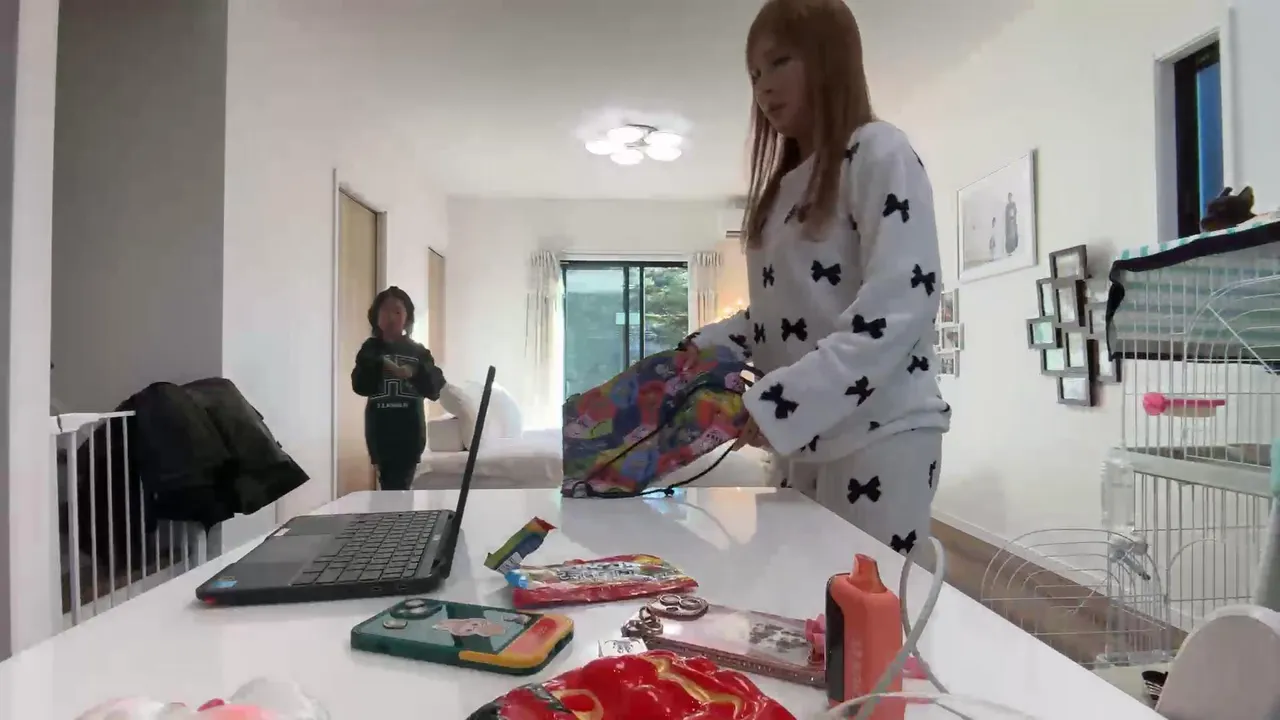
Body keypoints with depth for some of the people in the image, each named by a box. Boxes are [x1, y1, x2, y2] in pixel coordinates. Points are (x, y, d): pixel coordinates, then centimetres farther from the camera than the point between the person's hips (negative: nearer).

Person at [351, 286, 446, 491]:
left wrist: (416, 372, -24)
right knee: (392, 486, 1)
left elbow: (435, 387, -5)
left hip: (410, 431, 0)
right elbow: (360, 385, -9)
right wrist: (383, 367, -25)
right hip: (381, 431, 0)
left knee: (400, 485, -3)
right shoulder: (370, 350, 5)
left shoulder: (418, 351, 6)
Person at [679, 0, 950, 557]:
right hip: (801, 439, 7)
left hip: (880, 432, -6)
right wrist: (706, 346, -1)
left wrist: (775, 402, -25)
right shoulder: (781, 186, 16)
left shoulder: (879, 153, -5)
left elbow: (900, 306, -18)